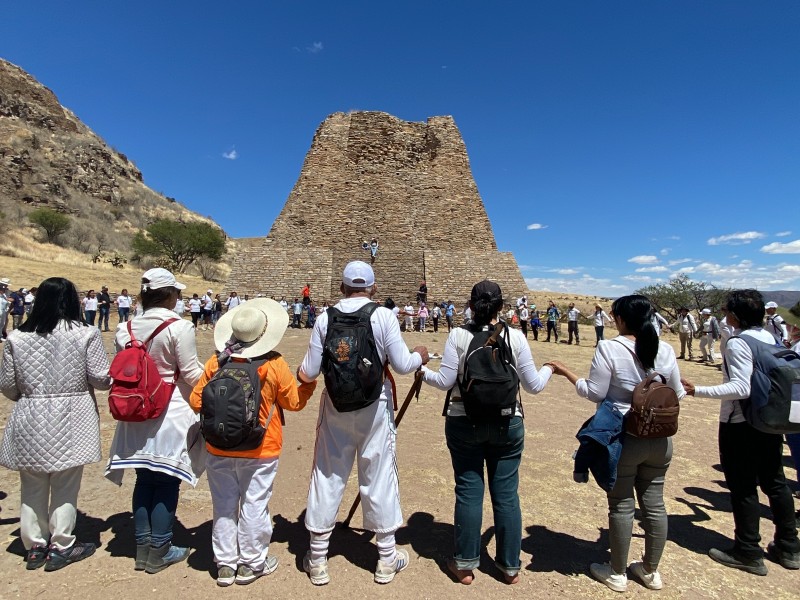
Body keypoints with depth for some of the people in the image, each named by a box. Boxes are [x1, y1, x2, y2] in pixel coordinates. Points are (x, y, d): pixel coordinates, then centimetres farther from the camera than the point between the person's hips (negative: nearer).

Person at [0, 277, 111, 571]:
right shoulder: (85, 334, -11)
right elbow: (101, 379, -11)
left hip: (30, 422, 3)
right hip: (70, 421, -3)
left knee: (32, 486, 18)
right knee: (65, 485, 12)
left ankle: (34, 546, 31)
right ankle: (61, 547, 23)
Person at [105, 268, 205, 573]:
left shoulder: (126, 328, 2)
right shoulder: (179, 327, -16)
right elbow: (192, 374, -15)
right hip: (172, 414, -6)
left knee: (144, 479, 17)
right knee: (167, 482, 8)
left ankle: (142, 547, 29)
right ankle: (159, 551, 20)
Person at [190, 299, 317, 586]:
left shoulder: (216, 362, -7)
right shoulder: (275, 364, -14)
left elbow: (196, 401, 1)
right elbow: (294, 402, -4)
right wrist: (309, 382, 13)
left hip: (220, 449, 3)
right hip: (260, 451, -3)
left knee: (224, 505, 16)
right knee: (254, 505, 10)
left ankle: (225, 564, 29)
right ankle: (252, 563, 25)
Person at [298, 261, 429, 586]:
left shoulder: (325, 318, -4)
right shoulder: (383, 316, -9)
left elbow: (309, 372, -4)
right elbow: (402, 365, -9)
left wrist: (300, 371, 19)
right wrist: (420, 355, 12)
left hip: (336, 404, 2)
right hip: (374, 405, -1)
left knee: (327, 477, 13)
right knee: (378, 477, 11)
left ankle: (317, 560, 27)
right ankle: (387, 559, 27)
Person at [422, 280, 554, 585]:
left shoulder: (458, 335, -7)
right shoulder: (516, 337, -4)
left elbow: (445, 382, -8)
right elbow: (533, 385, -1)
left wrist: (422, 370, 10)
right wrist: (548, 370, 20)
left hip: (464, 423, -1)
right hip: (507, 424, 1)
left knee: (468, 492, 9)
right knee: (507, 493, 12)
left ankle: (465, 564, 23)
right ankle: (510, 566, 28)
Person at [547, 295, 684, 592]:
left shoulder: (609, 348, -16)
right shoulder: (665, 350, -1)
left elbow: (594, 393, -15)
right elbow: (677, 394, 9)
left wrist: (566, 372, -2)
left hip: (622, 438, -5)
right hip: (659, 438, 5)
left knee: (621, 506, 8)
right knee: (654, 504, 16)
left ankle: (617, 574, 25)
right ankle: (651, 571, 33)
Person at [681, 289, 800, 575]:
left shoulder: (737, 342, -19)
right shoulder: (768, 337, 5)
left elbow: (741, 388, -26)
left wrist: (697, 391, -28)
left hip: (740, 424, -8)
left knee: (743, 487, 5)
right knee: (775, 481, 19)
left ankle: (748, 553, 17)